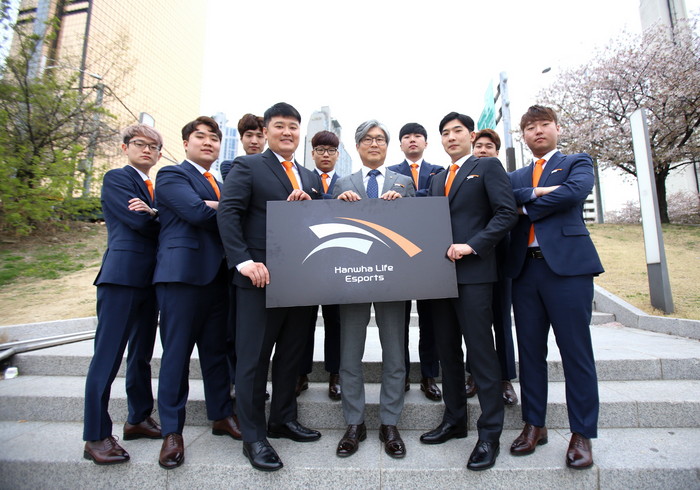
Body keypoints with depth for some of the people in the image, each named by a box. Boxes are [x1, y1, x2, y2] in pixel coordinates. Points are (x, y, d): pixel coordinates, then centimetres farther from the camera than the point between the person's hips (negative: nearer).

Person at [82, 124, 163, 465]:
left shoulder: (154, 187, 22)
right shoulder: (116, 178, -1)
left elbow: (157, 226, 11)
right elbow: (140, 223, -15)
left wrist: (153, 213, -9)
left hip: (149, 279, 8)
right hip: (122, 276, -8)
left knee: (141, 353, 14)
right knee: (107, 356, -3)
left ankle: (138, 419, 27)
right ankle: (96, 437, 8)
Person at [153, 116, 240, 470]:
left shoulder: (220, 184, 24)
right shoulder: (171, 175, 1)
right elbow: (196, 211, -16)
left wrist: (213, 207, -5)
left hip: (217, 274, 7)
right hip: (182, 272, -7)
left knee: (216, 349, 12)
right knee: (177, 352, 1)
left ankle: (222, 416, 25)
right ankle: (172, 431, 14)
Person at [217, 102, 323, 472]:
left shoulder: (311, 178, 19)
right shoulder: (247, 166, 2)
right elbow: (228, 213, -10)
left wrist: (309, 205, -6)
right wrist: (244, 261, -20)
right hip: (260, 276, -6)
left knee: (291, 355, 15)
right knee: (254, 358, 3)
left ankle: (283, 420, 32)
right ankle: (253, 437, 17)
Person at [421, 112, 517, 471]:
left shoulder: (487, 167, 4)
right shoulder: (437, 180, 22)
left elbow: (507, 212, -8)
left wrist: (472, 246, -16)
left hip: (472, 271, -6)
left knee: (480, 351, -2)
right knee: (447, 350, 12)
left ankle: (490, 433, 11)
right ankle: (454, 420, 26)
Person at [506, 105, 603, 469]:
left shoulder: (577, 163, 11)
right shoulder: (515, 178, 21)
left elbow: (574, 193, -11)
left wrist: (525, 207, -4)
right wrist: (535, 193, -11)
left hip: (567, 264, -3)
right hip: (525, 268, 4)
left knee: (575, 351, 0)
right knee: (530, 351, 8)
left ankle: (582, 434, 15)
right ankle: (534, 425, 21)